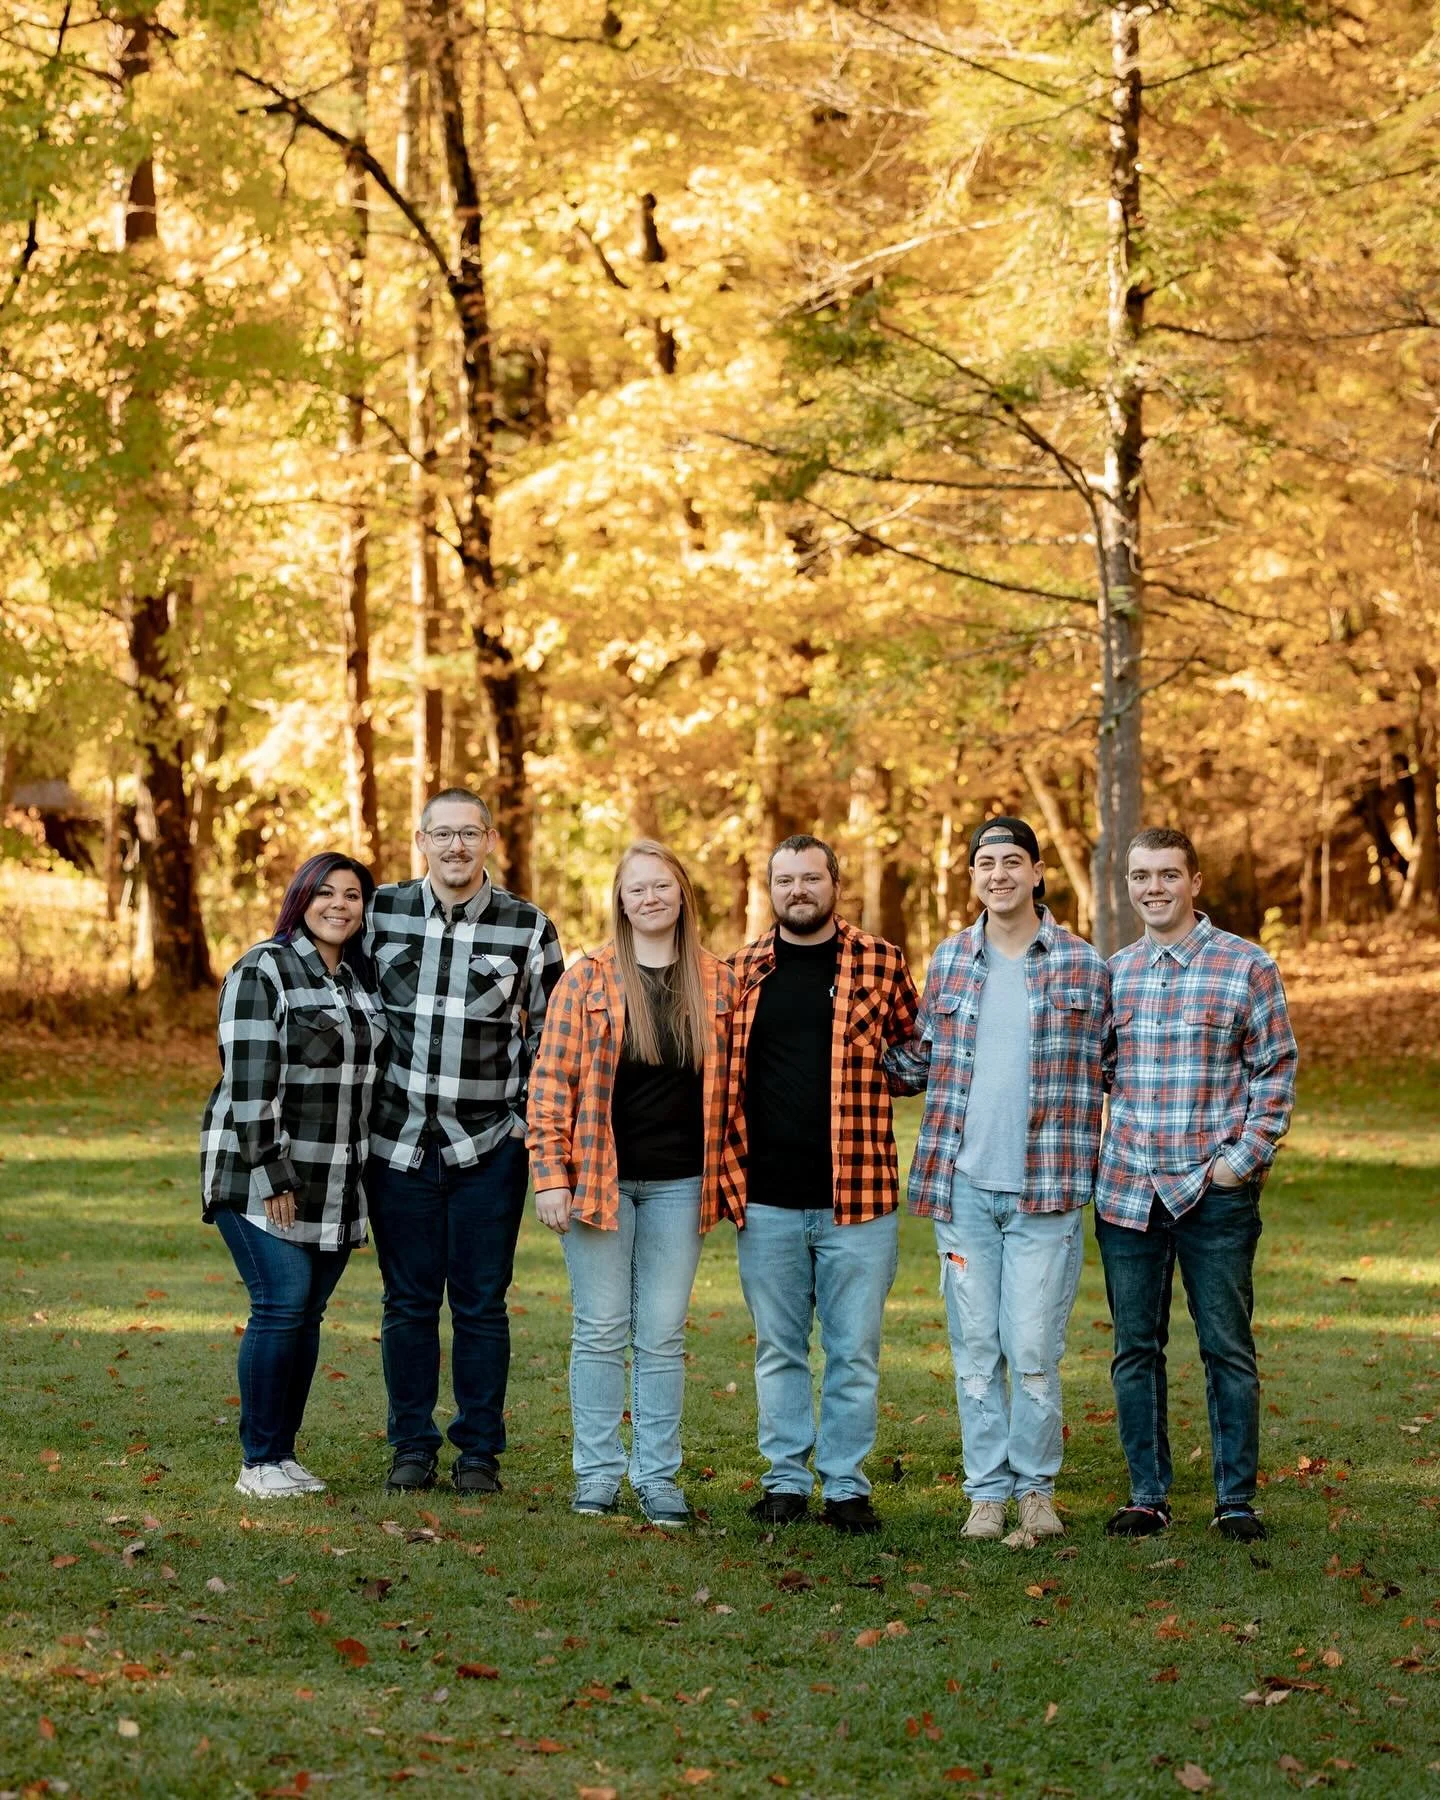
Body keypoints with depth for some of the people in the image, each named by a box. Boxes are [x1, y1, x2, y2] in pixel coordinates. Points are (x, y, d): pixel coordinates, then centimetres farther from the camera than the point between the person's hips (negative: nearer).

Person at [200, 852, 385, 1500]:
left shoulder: (362, 978, 13)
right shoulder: (264, 971, -9)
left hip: (336, 1183, 7)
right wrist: (273, 1177, -19)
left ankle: (283, 1453, 12)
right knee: (282, 1306, -12)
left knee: (308, 1312, 5)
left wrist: (369, 1174, 15)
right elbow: (249, 1078, -15)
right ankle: (259, 1463, -5)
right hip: (264, 1178, -6)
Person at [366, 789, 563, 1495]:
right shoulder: (381, 913, 2)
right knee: (408, 1302, 7)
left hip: (489, 1145, -1)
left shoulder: (528, 928, -1)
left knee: (481, 1304, 4)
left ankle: (479, 1450, 14)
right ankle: (411, 1446, 17)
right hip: (399, 1141, 1)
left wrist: (527, 1119, 2)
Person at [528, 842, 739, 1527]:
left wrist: (725, 1172, 5)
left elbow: (733, 1078, 11)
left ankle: (658, 1477, 11)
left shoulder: (719, 983, 6)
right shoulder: (587, 978, 0)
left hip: (679, 1183, 2)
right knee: (599, 1330, 3)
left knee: (662, 1335, 5)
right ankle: (597, 1473, 11)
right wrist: (549, 1174, -9)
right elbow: (551, 1079, -2)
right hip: (599, 1179, -1)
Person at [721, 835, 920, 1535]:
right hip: (766, 1200, 2)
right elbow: (719, 1073, 13)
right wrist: (725, 1167, 4)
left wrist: (881, 1068, -3)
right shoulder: (741, 971, 7)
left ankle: (846, 1487, 11)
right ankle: (785, 1480, 19)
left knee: (854, 1351, 3)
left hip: (858, 1194, -2)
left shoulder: (879, 964, 3)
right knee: (778, 1349, 10)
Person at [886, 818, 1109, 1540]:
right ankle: (987, 1490, 14)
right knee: (975, 1349, 6)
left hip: (1044, 1188, -2)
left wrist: (1082, 1167, -2)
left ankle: (1035, 1486, 12)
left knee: (1034, 1350, -3)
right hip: (962, 1188, 3)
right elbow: (918, 1063, 14)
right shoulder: (947, 960, 10)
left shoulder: (1082, 965, 3)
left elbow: (1101, 1074, 5)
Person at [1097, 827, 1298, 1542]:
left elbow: (1276, 1071, -1)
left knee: (1227, 1348, 2)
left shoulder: (1246, 967, -2)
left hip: (1214, 1191, -4)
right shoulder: (1112, 973, 10)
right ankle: (1147, 1496, 16)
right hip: (1127, 1190, 4)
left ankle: (1236, 1499, 10)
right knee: (1135, 1348, 8)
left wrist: (1243, 1157, -9)